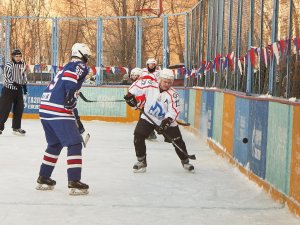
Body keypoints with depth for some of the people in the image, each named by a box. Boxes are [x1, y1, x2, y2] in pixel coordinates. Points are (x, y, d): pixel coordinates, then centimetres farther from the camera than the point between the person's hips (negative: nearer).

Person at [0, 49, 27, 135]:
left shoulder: (23, 64, 4)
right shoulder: (8, 65, -15)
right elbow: (8, 77, -21)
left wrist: (25, 85, 12)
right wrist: (16, 84, -28)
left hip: (18, 89, 6)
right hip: (8, 89, -6)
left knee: (19, 108, 6)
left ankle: (16, 127, 18)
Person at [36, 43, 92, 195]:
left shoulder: (66, 67, 28)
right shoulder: (80, 66, 0)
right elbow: (69, 78, -21)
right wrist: (71, 95, -24)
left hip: (45, 109, 9)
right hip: (59, 111, -9)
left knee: (55, 144, 23)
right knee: (75, 144, -5)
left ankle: (43, 179, 26)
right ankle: (74, 183, -10)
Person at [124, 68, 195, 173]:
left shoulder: (173, 94, -19)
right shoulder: (150, 84, -17)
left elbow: (173, 111, -23)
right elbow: (137, 84, -2)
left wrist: (167, 121, -36)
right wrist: (130, 95, -11)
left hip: (166, 121, -1)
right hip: (148, 118, 1)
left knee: (178, 141, 0)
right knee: (138, 137, -14)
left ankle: (185, 162, 22)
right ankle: (141, 161, 2)